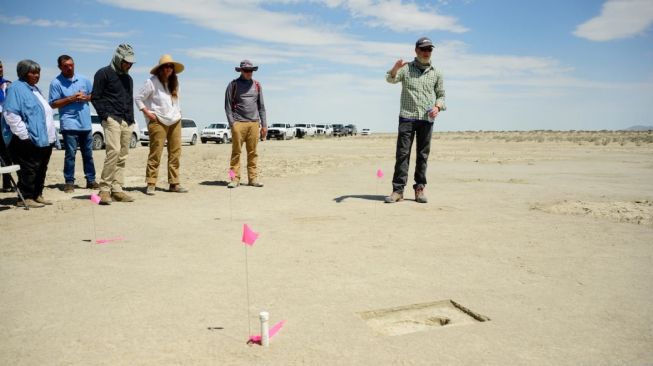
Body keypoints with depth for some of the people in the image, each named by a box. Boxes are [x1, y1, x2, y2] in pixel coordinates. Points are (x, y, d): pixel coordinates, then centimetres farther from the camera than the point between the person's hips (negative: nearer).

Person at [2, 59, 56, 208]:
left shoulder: (34, 89, 21)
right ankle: (26, 198, 0)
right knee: (29, 169, -6)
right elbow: (10, 114, -17)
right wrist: (24, 134, -20)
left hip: (44, 139, 9)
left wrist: (52, 134, 21)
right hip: (31, 140, -9)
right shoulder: (16, 88, -8)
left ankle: (37, 195, 21)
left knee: (41, 169, 13)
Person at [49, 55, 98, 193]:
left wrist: (85, 97, -5)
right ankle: (69, 182, 3)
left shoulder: (83, 79, 10)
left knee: (88, 153, 10)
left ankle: (91, 180, 17)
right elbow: (53, 104, -6)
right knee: (70, 154, -4)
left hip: (85, 123, 4)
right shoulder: (56, 83, -2)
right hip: (69, 123, -4)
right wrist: (70, 99, -15)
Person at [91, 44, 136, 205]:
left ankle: (116, 190, 7)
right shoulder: (104, 73, 2)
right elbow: (95, 98, -2)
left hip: (127, 122, 7)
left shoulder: (128, 78, 24)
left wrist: (131, 119, 16)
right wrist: (105, 116, -11)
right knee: (114, 151, -20)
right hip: (112, 119, -7)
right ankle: (104, 189, -15)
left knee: (122, 157, 3)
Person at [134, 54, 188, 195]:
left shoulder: (174, 82, 15)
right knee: (155, 153, -7)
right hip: (158, 122, -6)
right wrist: (147, 113, -8)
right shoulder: (152, 82, -2)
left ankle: (174, 183, 8)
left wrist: (178, 112, 13)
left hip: (175, 121, 6)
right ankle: (151, 184, -2)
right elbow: (138, 98, -1)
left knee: (175, 153, 3)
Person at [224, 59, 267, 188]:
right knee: (236, 152, -3)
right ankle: (235, 179, -1)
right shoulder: (233, 85, 5)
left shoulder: (256, 85, 16)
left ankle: (253, 178, 8)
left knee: (252, 153, 4)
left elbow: (261, 105, 17)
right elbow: (228, 105, 3)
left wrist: (264, 124, 11)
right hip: (238, 123, -3)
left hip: (254, 123, 3)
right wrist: (231, 122, -8)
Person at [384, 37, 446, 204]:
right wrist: (395, 69, -35)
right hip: (407, 117, -2)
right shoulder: (406, 68, 5)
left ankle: (419, 189, 10)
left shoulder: (436, 72, 12)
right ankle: (398, 190, -5)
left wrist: (437, 107, -5)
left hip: (427, 119, 2)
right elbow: (390, 79, -12)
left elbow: (441, 95, 17)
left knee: (423, 155, 4)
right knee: (402, 153, -6)